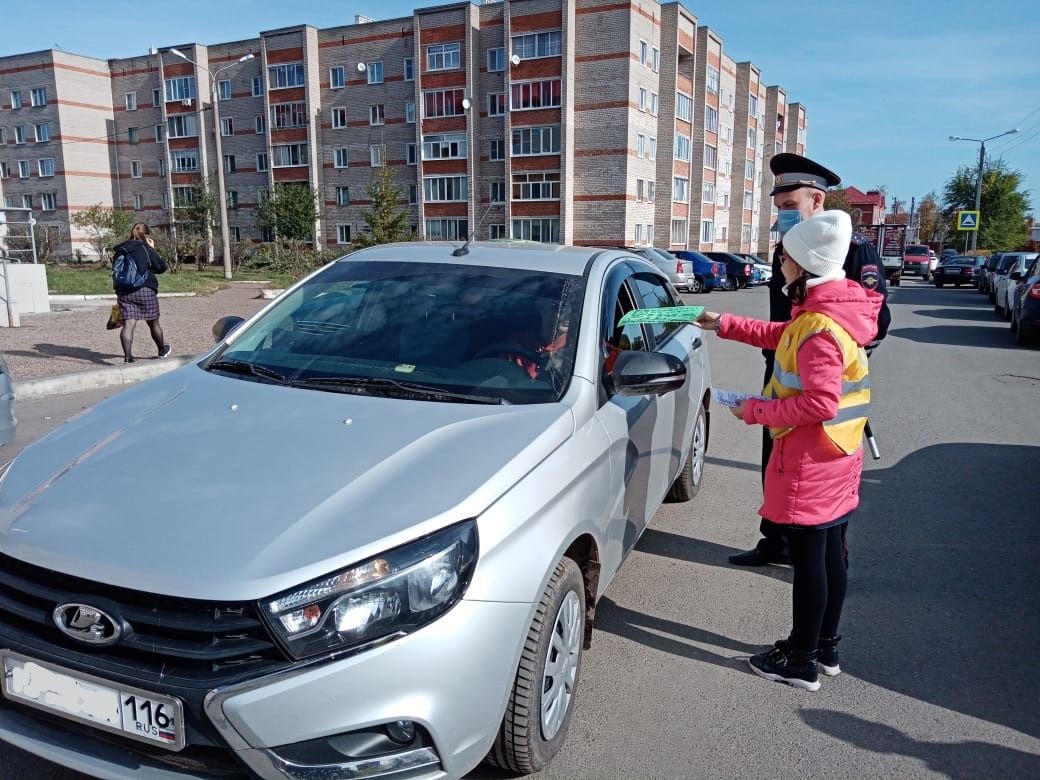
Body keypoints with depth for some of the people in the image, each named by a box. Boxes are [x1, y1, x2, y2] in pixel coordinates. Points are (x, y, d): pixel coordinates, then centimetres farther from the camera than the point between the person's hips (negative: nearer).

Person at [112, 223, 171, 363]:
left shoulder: (120, 250, 12)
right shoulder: (146, 249, -3)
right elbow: (161, 268, 0)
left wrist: (118, 291, 20)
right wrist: (153, 250, 8)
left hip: (124, 292, 3)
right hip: (145, 290, -3)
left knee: (128, 324, -5)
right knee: (153, 323, 14)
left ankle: (128, 356, -18)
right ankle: (163, 350, 32)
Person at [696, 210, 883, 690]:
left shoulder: (819, 328, -24)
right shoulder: (832, 311, 7)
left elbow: (819, 403, -28)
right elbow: (779, 336, 22)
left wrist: (756, 409, -17)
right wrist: (723, 325, 20)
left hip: (809, 464, -10)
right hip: (836, 458, 10)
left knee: (807, 561, 2)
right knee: (830, 555, 18)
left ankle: (802, 663, 17)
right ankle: (826, 648, 34)